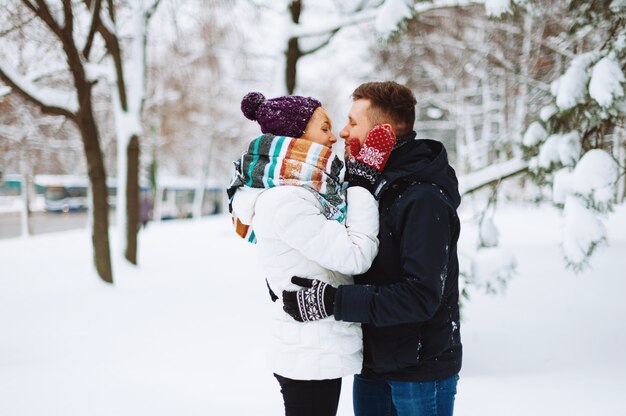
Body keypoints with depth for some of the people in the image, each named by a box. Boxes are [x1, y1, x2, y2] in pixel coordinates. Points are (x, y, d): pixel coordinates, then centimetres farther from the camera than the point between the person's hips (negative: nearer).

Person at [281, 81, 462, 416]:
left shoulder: (424, 199, -21)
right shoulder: (367, 182, 5)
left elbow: (422, 296, -28)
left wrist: (329, 300, -29)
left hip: (421, 371, -7)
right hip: (372, 363, 8)